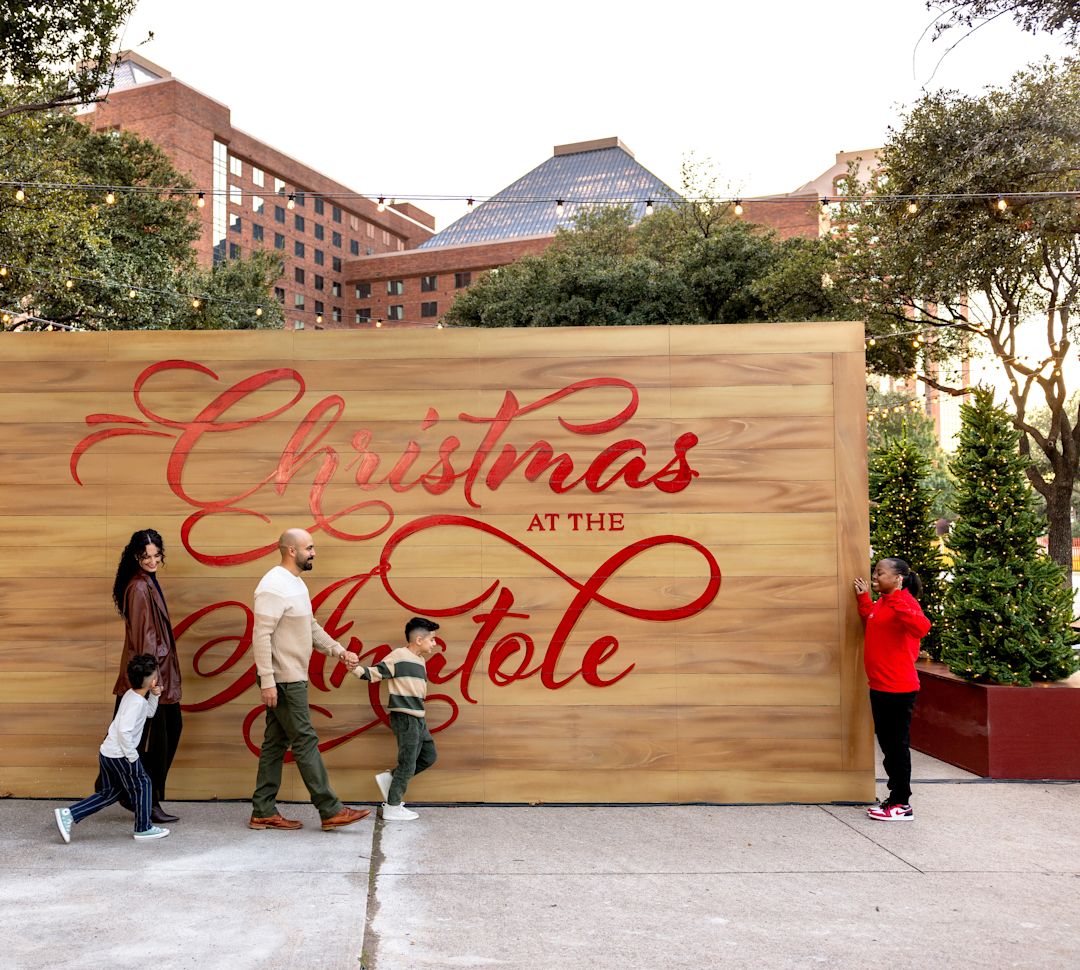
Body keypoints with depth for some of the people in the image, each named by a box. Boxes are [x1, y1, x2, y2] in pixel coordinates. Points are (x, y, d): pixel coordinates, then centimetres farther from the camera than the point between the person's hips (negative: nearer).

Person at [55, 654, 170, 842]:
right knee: (141, 785, 7)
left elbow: (149, 713, 27)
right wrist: (133, 756, -21)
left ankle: (68, 814, 13)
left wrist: (155, 695, 12)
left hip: (107, 752, 10)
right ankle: (143, 829, 19)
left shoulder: (132, 694, 9)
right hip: (119, 755, -10)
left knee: (110, 792, 19)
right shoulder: (136, 702, -21)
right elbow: (124, 731, -29)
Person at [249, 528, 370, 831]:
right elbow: (261, 636, -21)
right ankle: (331, 811, 0)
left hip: (293, 680, 10)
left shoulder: (296, 584, 15)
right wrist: (267, 681, -24)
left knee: (276, 744, 12)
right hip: (283, 681, -10)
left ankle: (263, 812, 18)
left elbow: (312, 628, 21)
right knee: (305, 742, -5)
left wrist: (339, 651, 12)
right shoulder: (274, 587, -17)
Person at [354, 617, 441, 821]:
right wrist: (356, 668, -29)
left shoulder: (420, 661, 16)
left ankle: (389, 778, 18)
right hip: (405, 717, -9)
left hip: (418, 718, 9)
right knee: (408, 763, -3)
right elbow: (374, 673, -14)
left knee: (429, 756, 13)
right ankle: (392, 808, 8)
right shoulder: (399, 656, -11)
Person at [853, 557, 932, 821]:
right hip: (880, 686, 10)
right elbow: (872, 624, 27)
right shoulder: (881, 603, 12)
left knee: (897, 744, -1)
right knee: (887, 743, 16)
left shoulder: (904, 603, -16)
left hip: (898, 689, -10)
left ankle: (902, 805, 8)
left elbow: (922, 627, -34)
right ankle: (896, 796, 27)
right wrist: (863, 599, 20)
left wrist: (896, 602, -41)